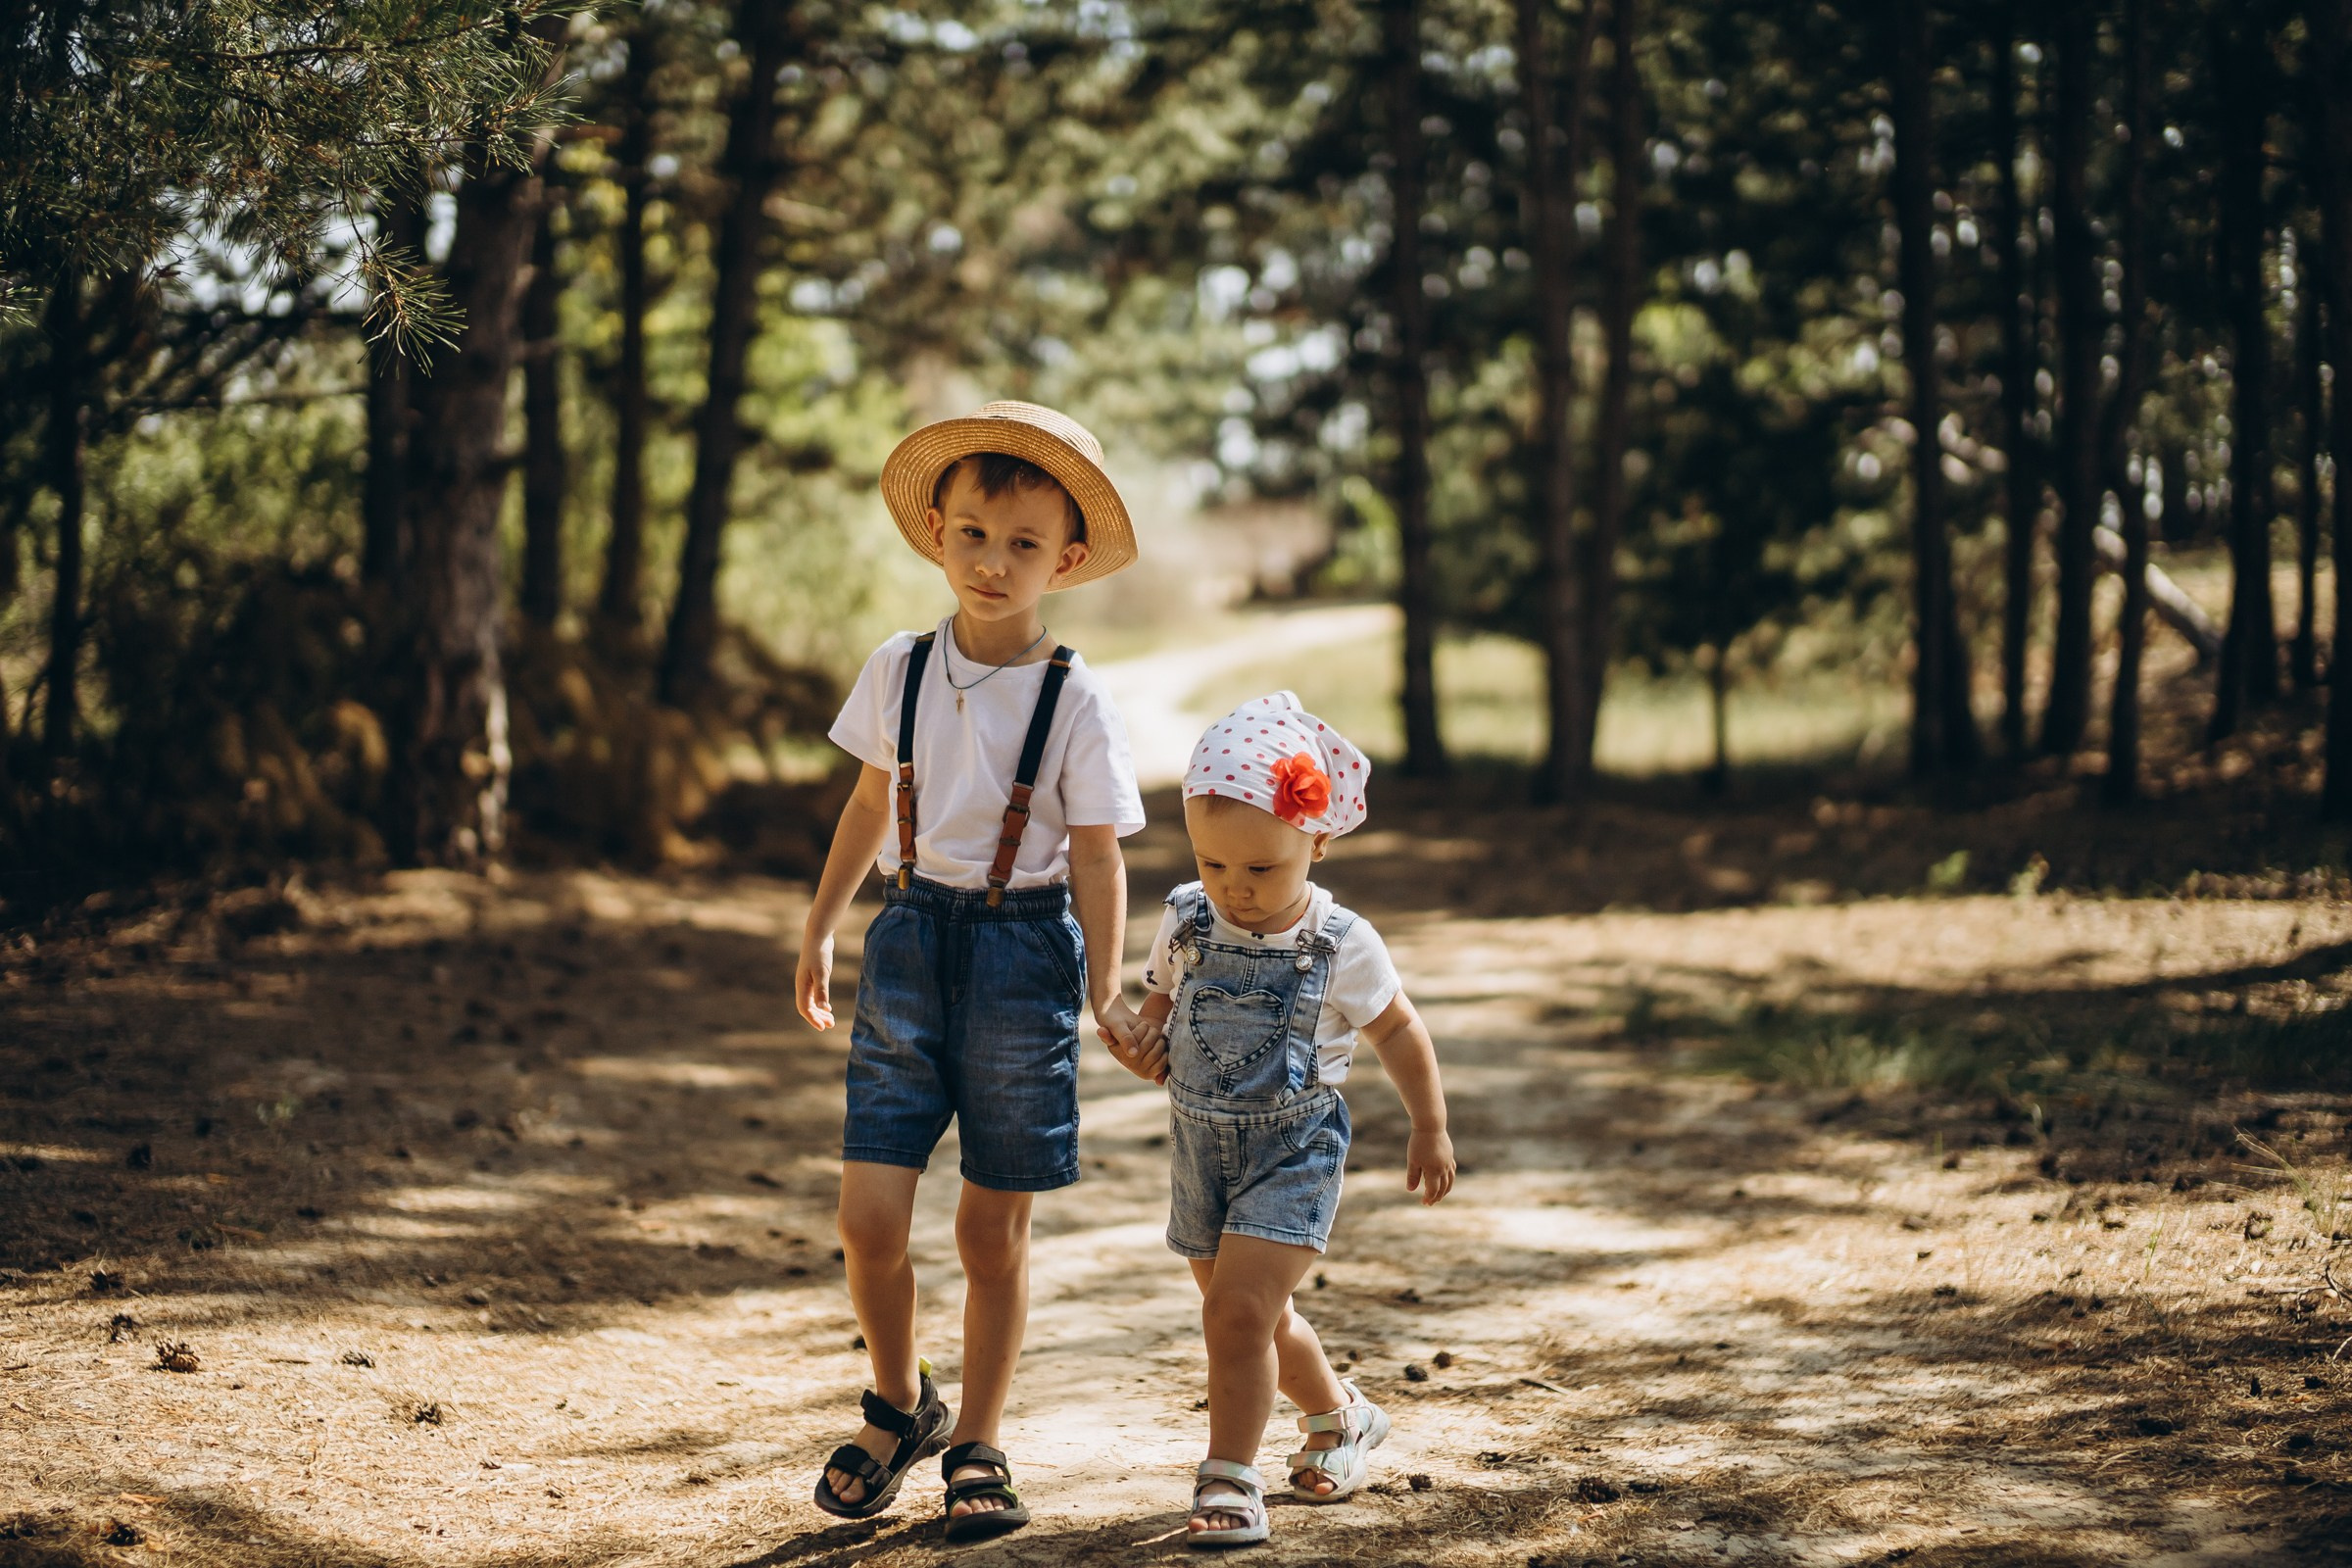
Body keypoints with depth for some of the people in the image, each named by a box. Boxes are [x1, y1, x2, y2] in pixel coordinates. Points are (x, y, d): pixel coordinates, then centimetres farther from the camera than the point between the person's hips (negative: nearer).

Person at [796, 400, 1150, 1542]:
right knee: (869, 1214, -5)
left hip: (1023, 952, -2)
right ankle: (898, 1405, 22)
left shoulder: (1075, 701, -9)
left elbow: (1096, 853, -5)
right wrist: (820, 926, 19)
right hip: (911, 936, 3)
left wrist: (1104, 990, -11)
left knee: (993, 1231, 5)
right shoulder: (899, 672, 1)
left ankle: (977, 1444, 23)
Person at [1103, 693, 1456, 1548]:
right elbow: (1163, 997, 12)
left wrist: (1430, 1129, 6)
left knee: (1237, 1311, -16)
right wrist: (1146, 1044, -10)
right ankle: (1339, 1415, 46)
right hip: (1202, 1147, 5)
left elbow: (1397, 1030, 0)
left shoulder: (1341, 946, -15)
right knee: (1257, 1315, 20)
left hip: (1293, 1153, -5)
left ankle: (1229, 1480, -5)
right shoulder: (1186, 923, -6)